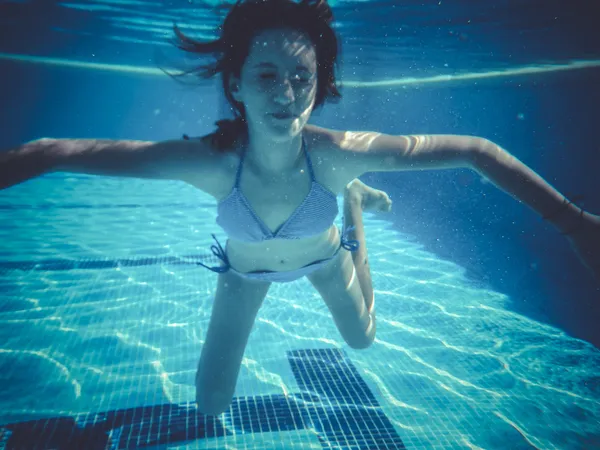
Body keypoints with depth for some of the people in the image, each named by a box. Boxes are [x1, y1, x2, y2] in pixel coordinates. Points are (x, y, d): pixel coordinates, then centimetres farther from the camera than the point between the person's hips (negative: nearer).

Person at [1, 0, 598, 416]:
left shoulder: (340, 154, -39)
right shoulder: (209, 163, -41)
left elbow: (475, 150, -33)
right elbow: (56, 152, -38)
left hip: (323, 256, 1)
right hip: (246, 270, 0)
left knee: (362, 338, 29)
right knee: (210, 405, 8)